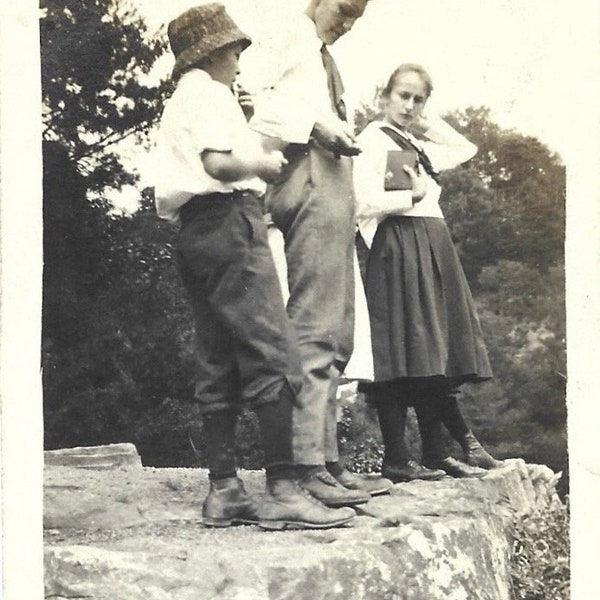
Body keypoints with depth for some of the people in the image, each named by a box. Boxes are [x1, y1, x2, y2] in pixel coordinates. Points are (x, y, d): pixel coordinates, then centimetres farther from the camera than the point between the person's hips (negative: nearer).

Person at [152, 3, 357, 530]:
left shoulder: (176, 105, 26)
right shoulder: (211, 92, -2)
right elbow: (218, 161, -18)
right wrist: (264, 163, -3)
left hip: (194, 231, 10)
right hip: (230, 222, -10)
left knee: (218, 368, 6)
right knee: (274, 356, -13)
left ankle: (223, 491, 5)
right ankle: (283, 491, -18)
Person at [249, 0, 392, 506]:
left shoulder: (320, 53, 29)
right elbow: (265, 109, -12)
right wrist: (317, 127, -20)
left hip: (333, 190, 10)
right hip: (312, 184, -10)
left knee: (336, 336, 7)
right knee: (315, 329, -15)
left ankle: (328, 460, 9)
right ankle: (307, 464, -16)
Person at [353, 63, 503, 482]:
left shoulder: (418, 147, 22)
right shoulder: (375, 138, -2)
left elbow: (466, 149, 31)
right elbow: (366, 201, -14)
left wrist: (428, 124, 22)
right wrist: (414, 195, -2)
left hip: (434, 249, 9)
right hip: (399, 248, -9)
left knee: (431, 354, 5)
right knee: (405, 354, -9)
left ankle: (437, 453, 6)